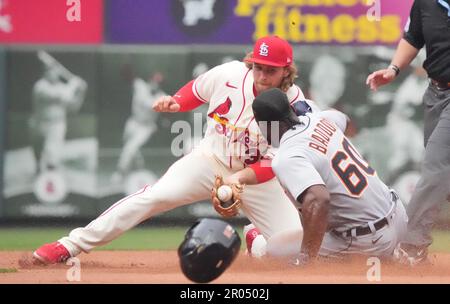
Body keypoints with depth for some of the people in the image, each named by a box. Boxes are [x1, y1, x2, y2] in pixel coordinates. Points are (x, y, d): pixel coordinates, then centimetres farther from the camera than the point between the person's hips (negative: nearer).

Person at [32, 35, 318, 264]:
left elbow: (277, 162, -22)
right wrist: (174, 102, -15)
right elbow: (196, 91, 6)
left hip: (257, 175, 0)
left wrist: (240, 179, -37)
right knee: (153, 197, -21)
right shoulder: (228, 75, -16)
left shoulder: (295, 105, -20)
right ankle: (70, 246, -18)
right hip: (210, 160, 0)